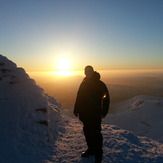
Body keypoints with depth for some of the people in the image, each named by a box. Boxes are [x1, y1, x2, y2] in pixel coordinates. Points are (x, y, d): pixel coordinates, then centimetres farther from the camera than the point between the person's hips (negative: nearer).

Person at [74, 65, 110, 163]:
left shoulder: (100, 84, -7)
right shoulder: (84, 83, 9)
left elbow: (106, 98, -7)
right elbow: (79, 97, 12)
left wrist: (104, 112, -14)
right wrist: (76, 110, 10)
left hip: (95, 114, -5)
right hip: (85, 114, 5)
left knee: (96, 133, -2)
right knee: (87, 132, 14)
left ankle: (98, 154, 13)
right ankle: (91, 149, 32)